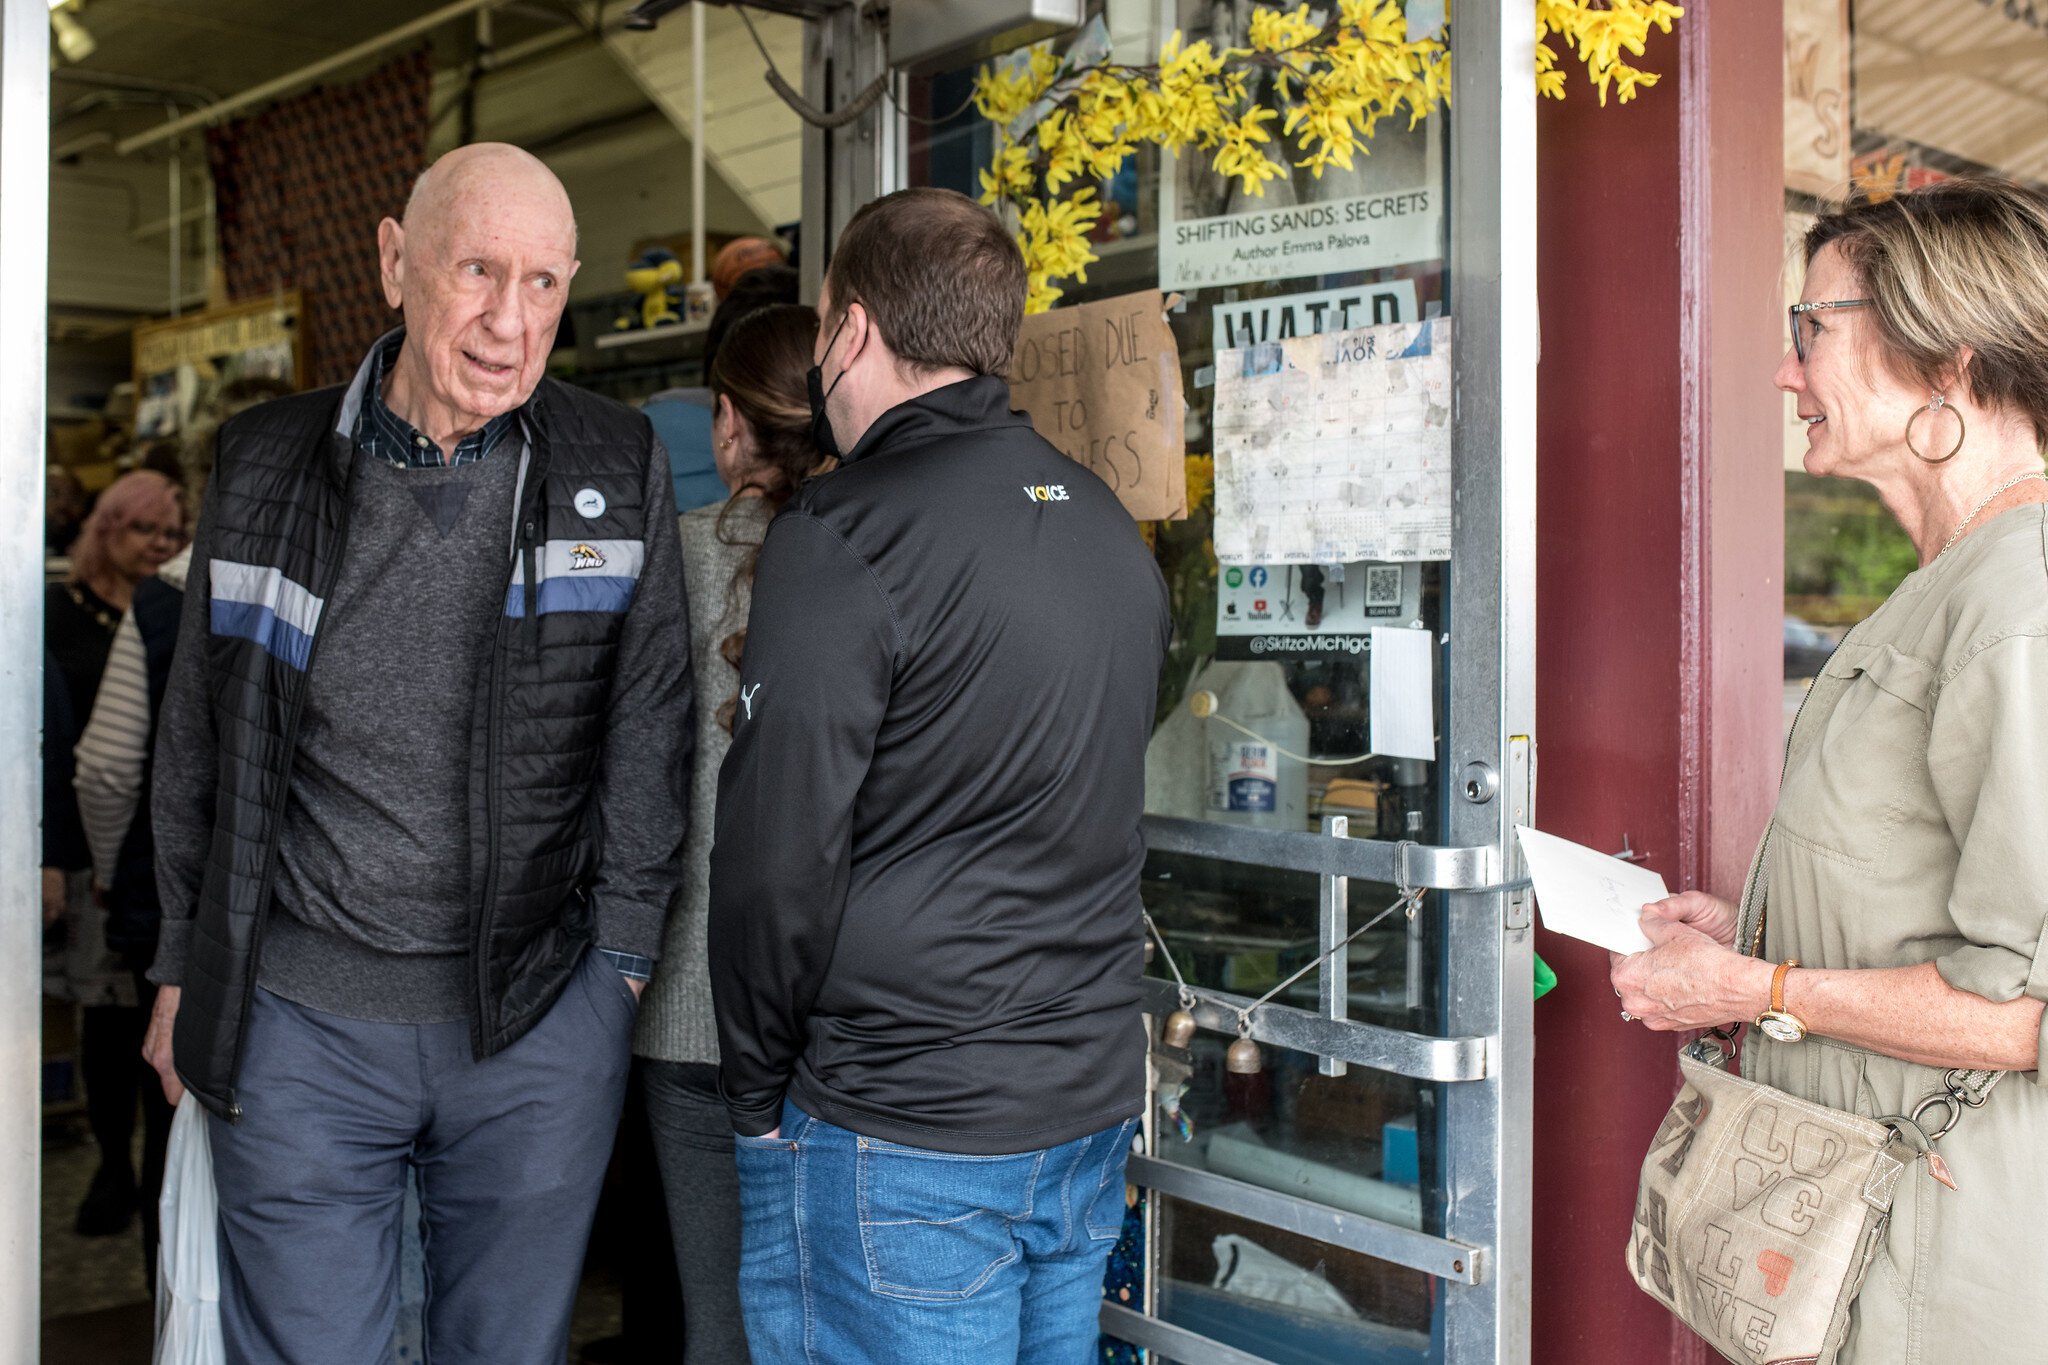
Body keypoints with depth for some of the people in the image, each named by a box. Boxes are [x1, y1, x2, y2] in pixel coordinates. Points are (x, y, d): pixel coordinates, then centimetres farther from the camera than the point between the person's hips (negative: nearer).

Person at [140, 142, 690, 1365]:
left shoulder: (621, 471, -2)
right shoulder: (265, 464, 1)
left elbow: (649, 730, 2)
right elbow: (200, 734, 10)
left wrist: (620, 957, -1)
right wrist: (184, 966, 11)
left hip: (540, 1022, 0)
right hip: (297, 1018, 1)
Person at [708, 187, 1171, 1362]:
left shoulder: (843, 539, -16)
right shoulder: (1109, 526, 9)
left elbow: (777, 859, -18)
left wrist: (761, 1093, -4)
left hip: (903, 1137, -7)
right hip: (1093, 1108, 8)